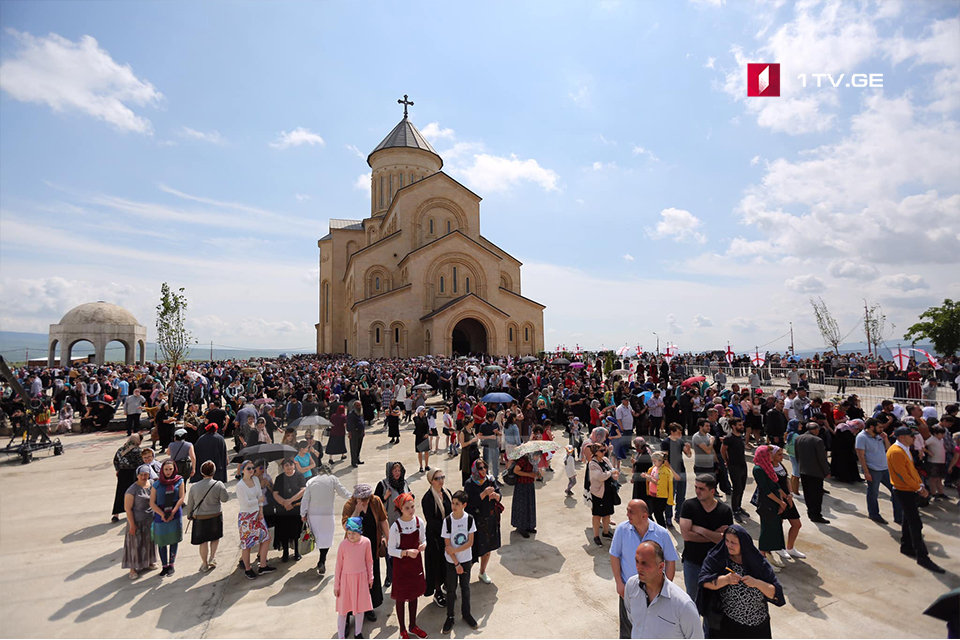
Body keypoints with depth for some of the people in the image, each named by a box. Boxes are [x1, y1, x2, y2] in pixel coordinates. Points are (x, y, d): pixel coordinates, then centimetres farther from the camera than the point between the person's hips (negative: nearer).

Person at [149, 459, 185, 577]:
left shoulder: (179, 481, -4)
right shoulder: (157, 484, -3)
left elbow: (181, 498, -5)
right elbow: (152, 503, -3)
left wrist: (172, 512, -15)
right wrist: (162, 514, -14)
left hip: (175, 516, 0)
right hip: (160, 517, 1)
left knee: (174, 540, 7)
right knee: (162, 542, 8)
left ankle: (171, 565, 21)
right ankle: (165, 566, 22)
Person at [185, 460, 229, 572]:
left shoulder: (194, 487, -8)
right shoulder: (218, 484, -15)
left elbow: (190, 503, 2)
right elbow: (225, 498, -10)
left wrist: (189, 515, 18)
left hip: (199, 518, 1)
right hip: (215, 516, -1)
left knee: (203, 542, 13)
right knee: (215, 538, 22)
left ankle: (205, 564, 24)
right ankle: (212, 558, 15)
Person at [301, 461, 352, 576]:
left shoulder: (311, 481, 8)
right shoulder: (332, 479, 2)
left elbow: (305, 499, 5)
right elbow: (343, 493, 3)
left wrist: (303, 514, 9)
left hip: (313, 514, 3)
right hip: (327, 514, -3)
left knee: (319, 537, 14)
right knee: (326, 538, 4)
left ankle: (322, 562, 22)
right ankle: (322, 562, -9)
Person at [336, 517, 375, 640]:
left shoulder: (366, 542, -13)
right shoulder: (343, 545, -18)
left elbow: (369, 560, 2)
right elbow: (339, 565, -8)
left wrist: (370, 577, 9)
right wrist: (336, 585, -2)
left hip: (361, 578, 2)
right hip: (346, 578, -2)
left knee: (360, 607, 15)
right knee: (343, 609, 6)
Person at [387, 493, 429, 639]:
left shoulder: (420, 522, -10)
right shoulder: (395, 527, -22)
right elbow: (391, 550, -15)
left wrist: (423, 545, -18)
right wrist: (406, 552, -29)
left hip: (416, 563, 4)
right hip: (401, 566, -4)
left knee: (414, 595, 20)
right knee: (401, 597, 13)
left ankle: (413, 626, 41)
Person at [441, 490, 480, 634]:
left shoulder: (469, 519, -13)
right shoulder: (447, 520, -17)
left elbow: (470, 542, -11)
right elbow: (447, 545, -12)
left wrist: (455, 550, -21)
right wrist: (456, 564, -12)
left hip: (466, 559, 1)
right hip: (451, 561, -1)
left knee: (465, 587, 15)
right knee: (451, 589, 11)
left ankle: (466, 614, 34)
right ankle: (450, 617, 28)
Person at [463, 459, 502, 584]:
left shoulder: (491, 480, -2)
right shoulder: (469, 484, -14)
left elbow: (499, 497, 0)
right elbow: (471, 502, -21)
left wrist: (495, 495, -22)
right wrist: (484, 493, -28)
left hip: (490, 519, 5)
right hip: (476, 520, -5)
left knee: (488, 547, 17)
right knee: (475, 549, 0)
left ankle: (482, 573, 37)